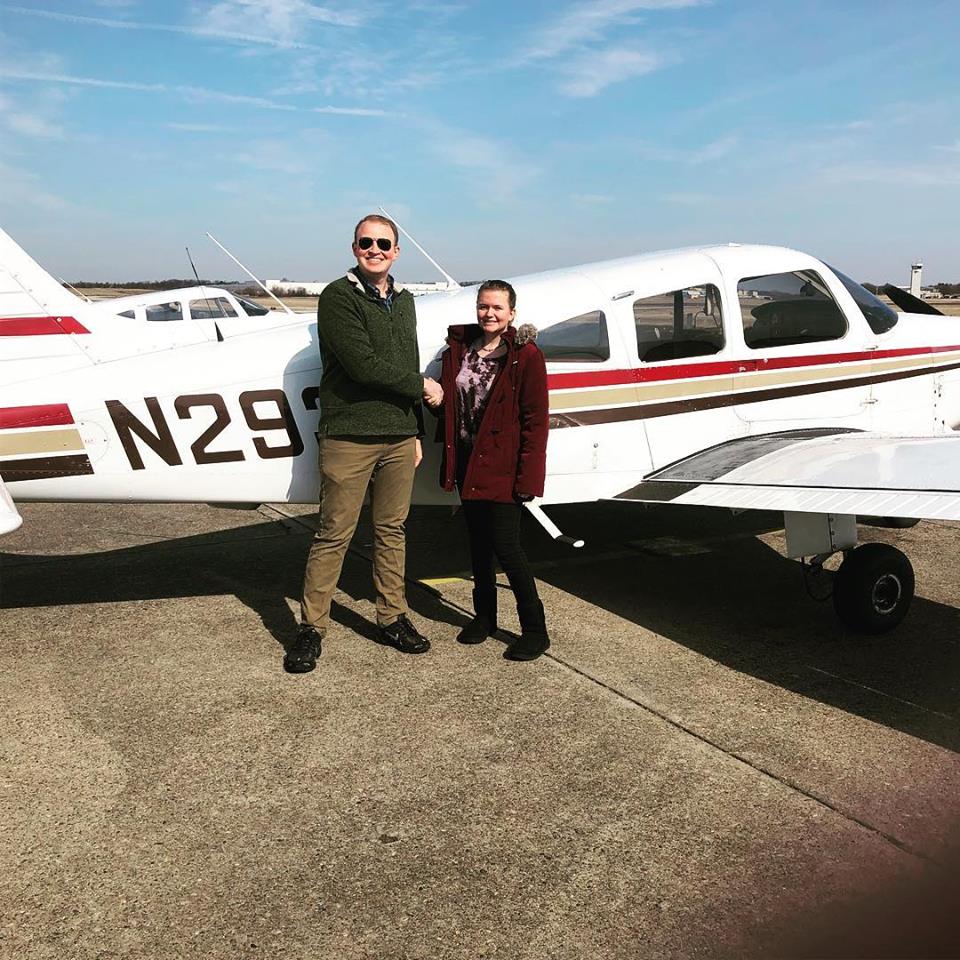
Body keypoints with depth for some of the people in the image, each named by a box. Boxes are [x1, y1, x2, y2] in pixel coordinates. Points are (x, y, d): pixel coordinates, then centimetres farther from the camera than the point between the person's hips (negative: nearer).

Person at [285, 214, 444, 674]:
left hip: (398, 438, 6)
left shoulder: (404, 301, 17)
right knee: (334, 536, -1)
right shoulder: (338, 297, -6)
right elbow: (363, 365, -17)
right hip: (349, 437, -6)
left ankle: (393, 618, 23)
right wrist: (423, 387, -6)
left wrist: (416, 432, 17)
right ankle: (311, 628, 9)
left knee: (392, 531, 12)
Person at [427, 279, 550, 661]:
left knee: (504, 544, -7)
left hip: (502, 464, -6)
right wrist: (436, 398, -7)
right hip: (468, 460, 6)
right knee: (478, 539, 15)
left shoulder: (526, 355, -10)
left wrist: (527, 475, -17)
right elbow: (450, 402, 18)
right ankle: (484, 614, 31)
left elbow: (535, 421, -12)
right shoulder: (458, 348, 7)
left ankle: (535, 629, 6)